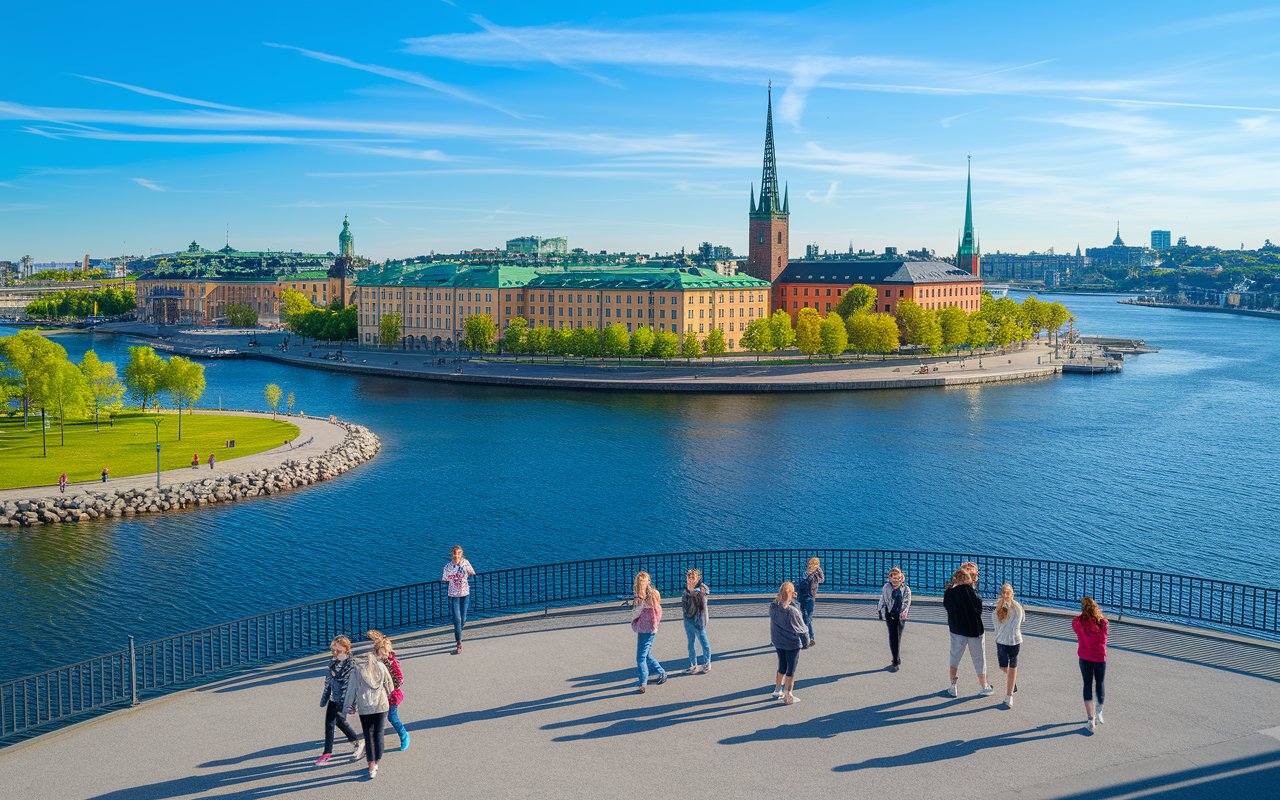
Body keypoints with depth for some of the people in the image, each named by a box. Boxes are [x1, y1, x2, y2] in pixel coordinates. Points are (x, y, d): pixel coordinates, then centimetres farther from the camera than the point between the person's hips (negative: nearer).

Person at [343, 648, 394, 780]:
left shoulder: (356, 669, -4)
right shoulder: (381, 666, 1)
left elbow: (352, 689, 1)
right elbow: (389, 684, 11)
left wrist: (349, 706, 12)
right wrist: (388, 695, 31)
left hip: (365, 708, -2)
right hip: (381, 705, 2)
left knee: (369, 736, 2)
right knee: (379, 734, 12)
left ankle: (372, 768, -1)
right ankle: (377, 762, 19)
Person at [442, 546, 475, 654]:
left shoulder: (465, 563, -8)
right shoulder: (448, 567, -11)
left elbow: (472, 573, 6)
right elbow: (445, 580, -2)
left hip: (465, 593, 2)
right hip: (454, 595, -2)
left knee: (463, 619, 9)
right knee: (457, 619, -7)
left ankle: (458, 634, 41)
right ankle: (459, 644, 0)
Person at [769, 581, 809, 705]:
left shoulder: (772, 607, -10)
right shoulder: (792, 611, -26)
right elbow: (802, 629, -14)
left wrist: (791, 598, 7)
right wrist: (805, 643, 0)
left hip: (778, 642, 6)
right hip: (792, 644, -6)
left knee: (782, 667, 24)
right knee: (791, 670, 9)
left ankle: (777, 691, 36)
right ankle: (788, 696, 17)